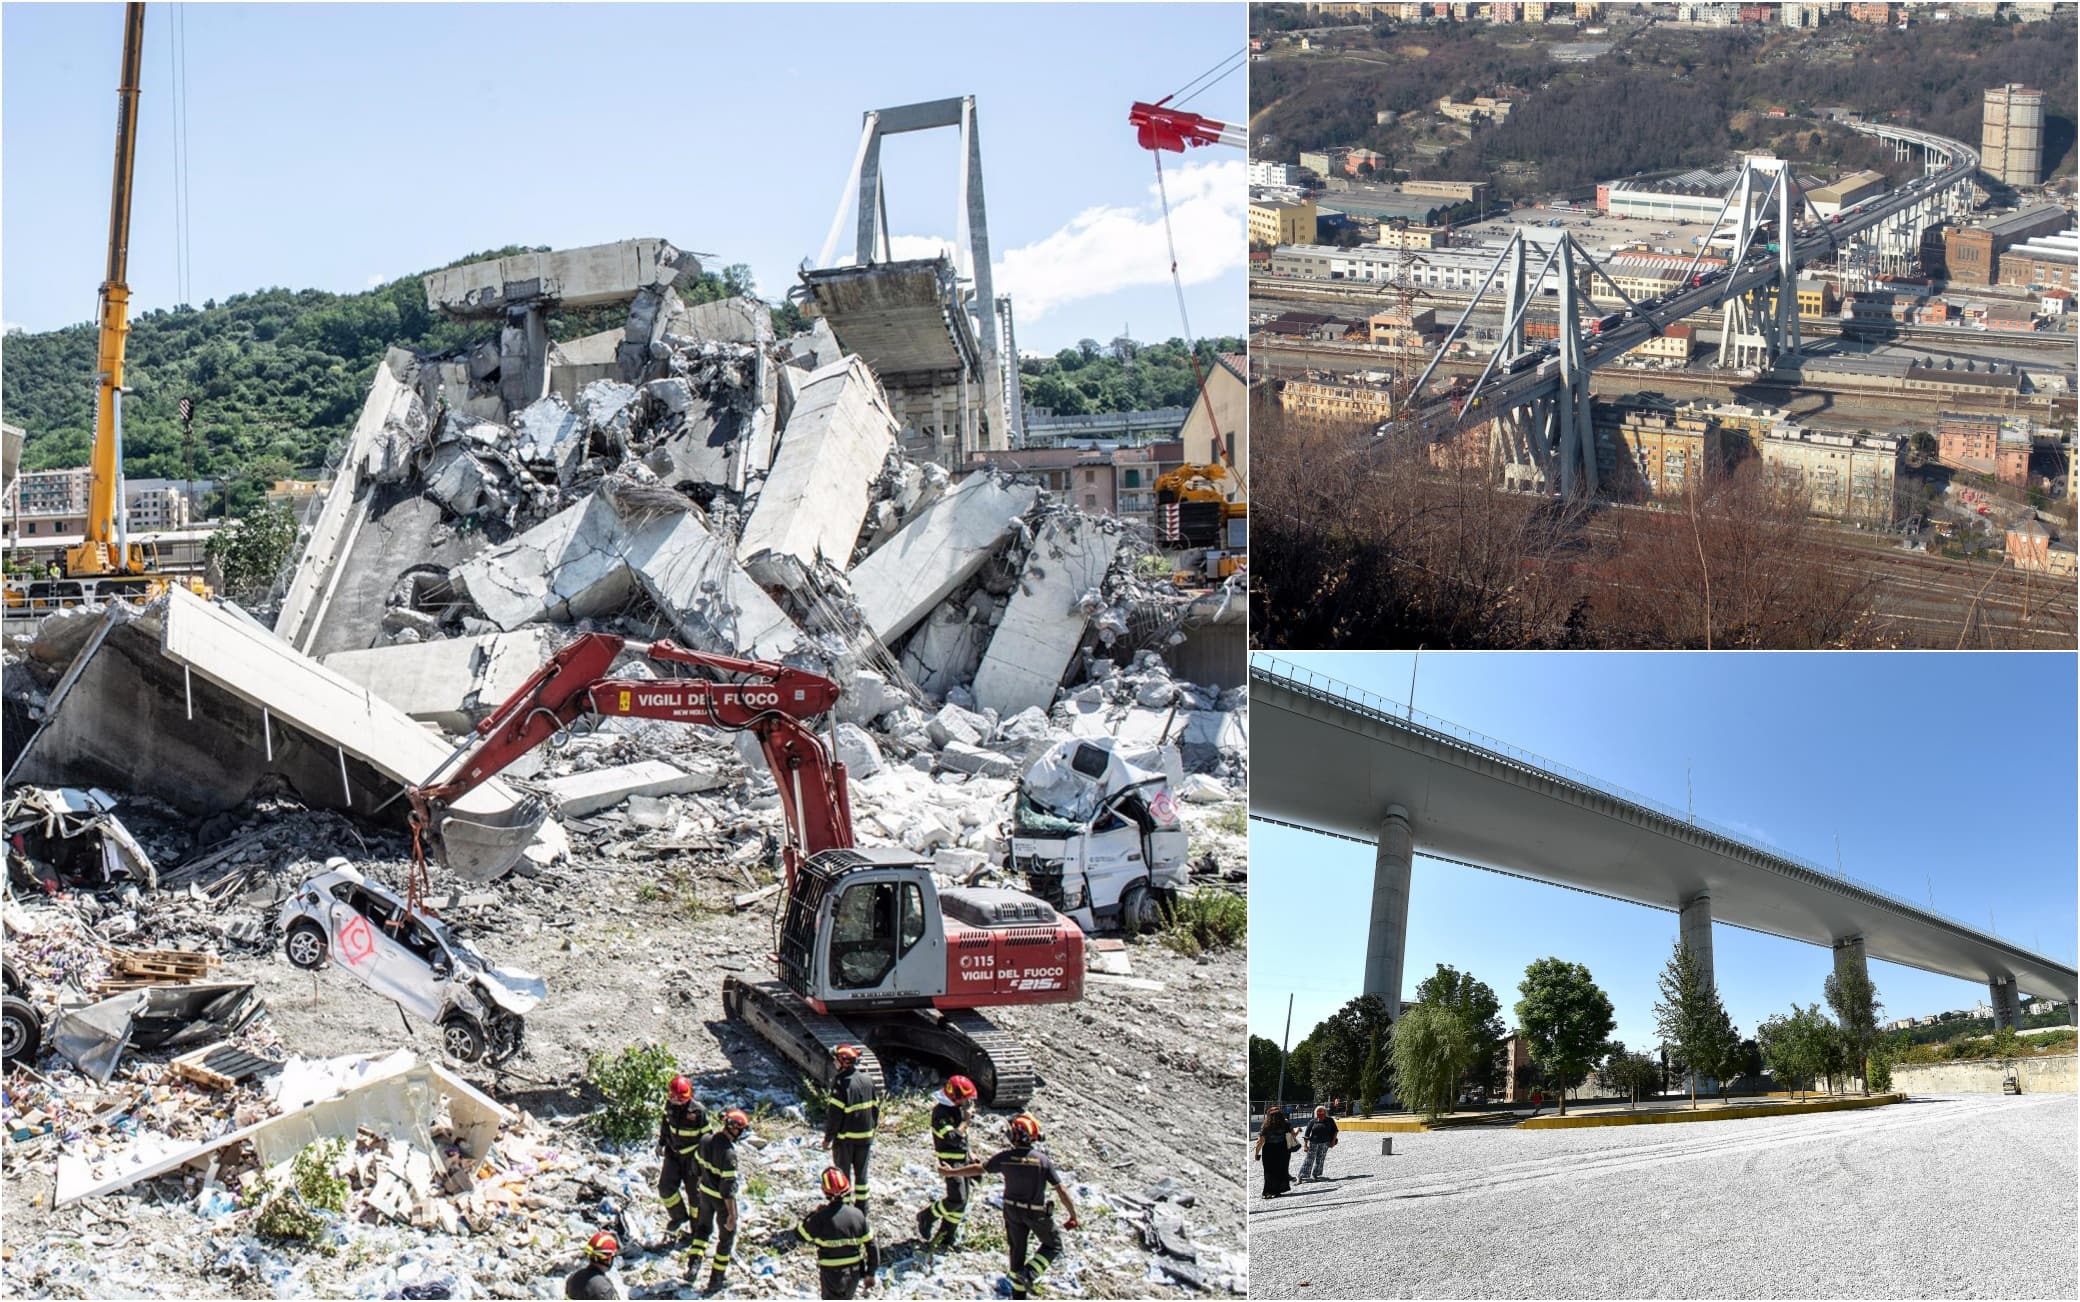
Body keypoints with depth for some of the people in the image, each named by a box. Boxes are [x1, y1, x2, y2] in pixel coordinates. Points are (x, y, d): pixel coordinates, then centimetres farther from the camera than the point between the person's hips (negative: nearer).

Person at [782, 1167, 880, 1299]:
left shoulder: (821, 1218, -23)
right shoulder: (857, 1215, -10)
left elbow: (799, 1234, -7)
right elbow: (871, 1246, -4)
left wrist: (814, 1213, 2)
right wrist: (870, 1273, 8)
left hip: (831, 1275, -4)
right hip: (854, 1274, 4)